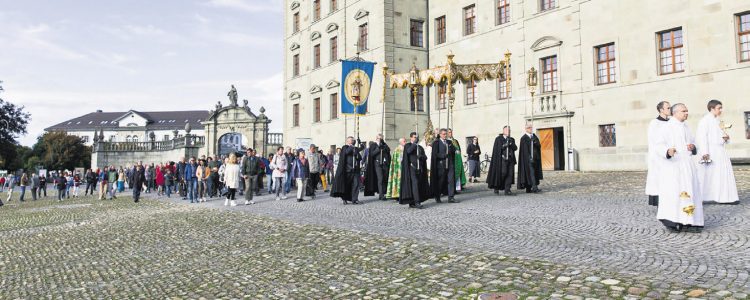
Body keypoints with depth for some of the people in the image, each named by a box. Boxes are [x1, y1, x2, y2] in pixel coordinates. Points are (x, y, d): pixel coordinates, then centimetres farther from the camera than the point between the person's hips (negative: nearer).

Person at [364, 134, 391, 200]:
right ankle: (381, 195, -17)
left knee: (385, 179, 1)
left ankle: (382, 193, 11)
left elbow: (388, 150, 1)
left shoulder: (384, 144, 17)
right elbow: (372, 153, -6)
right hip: (378, 163, -4)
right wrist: (378, 148, -11)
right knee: (380, 179, -14)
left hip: (385, 163, 4)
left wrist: (383, 145, -10)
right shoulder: (373, 144, 6)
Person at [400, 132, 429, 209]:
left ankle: (412, 203, 12)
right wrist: (415, 143, -21)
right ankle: (417, 202, -19)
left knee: (419, 185, 3)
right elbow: (409, 151, -19)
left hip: (419, 169, 6)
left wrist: (420, 156, -13)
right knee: (414, 184, -15)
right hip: (412, 168, -6)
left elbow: (425, 157, 8)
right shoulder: (407, 145, 4)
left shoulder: (420, 147, 19)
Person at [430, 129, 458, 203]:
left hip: (449, 164, 5)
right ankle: (437, 197, 18)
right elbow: (435, 154, -10)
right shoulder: (436, 142, -3)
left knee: (451, 180, -1)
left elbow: (454, 150, 8)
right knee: (440, 181, 4)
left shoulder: (449, 142, 15)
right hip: (440, 164, -4)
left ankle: (451, 197, 2)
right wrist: (445, 155, -14)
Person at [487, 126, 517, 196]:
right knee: (503, 173, -11)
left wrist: (511, 144, -13)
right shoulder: (498, 139, 3)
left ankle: (507, 190, -2)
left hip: (510, 159, 5)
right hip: (502, 159, -5)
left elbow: (515, 148, 5)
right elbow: (496, 149, -5)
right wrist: (504, 146, -17)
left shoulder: (512, 139, 18)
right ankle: (496, 187, 8)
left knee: (510, 174, -3)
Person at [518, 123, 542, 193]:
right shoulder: (524, 138, -6)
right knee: (530, 172, -14)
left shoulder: (535, 137, 15)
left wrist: (535, 142, -15)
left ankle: (528, 188, 15)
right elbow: (524, 150, -12)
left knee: (535, 172, 8)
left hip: (535, 158, 7)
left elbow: (539, 146, 6)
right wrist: (529, 158, -20)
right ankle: (534, 187, -22)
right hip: (528, 158, -7)